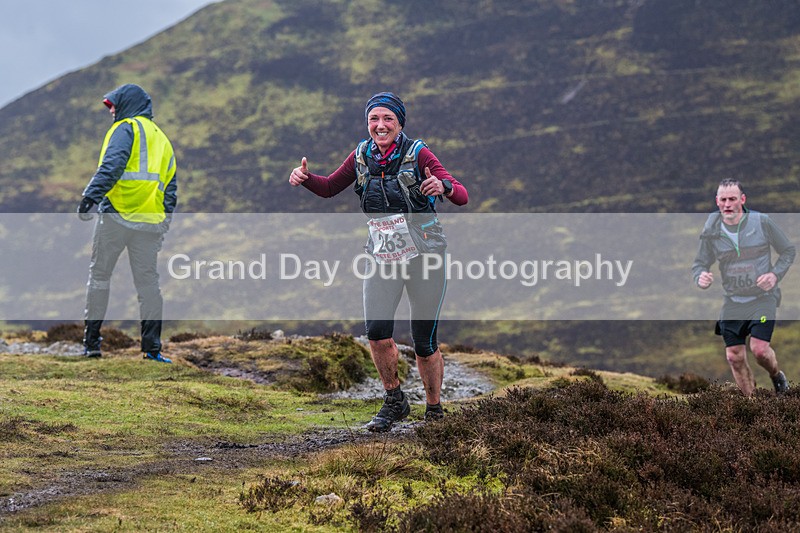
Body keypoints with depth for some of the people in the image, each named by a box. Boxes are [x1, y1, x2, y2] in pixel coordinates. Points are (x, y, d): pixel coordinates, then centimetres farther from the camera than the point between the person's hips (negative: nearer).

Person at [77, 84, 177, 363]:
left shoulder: (127, 128, 1)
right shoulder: (163, 140, 24)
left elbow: (112, 165, -17)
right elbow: (171, 188, 22)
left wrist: (91, 196, -25)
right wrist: (164, 222, 21)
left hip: (117, 214, -6)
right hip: (151, 223, 6)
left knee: (99, 275, 5)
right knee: (148, 281, 5)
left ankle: (91, 341, 6)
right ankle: (152, 346, -2)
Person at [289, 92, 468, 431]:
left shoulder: (417, 154, -11)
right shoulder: (362, 155, 2)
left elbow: (462, 196, -17)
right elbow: (329, 188, 14)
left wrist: (443, 187, -40)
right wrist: (304, 177, -6)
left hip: (425, 257, -3)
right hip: (382, 258, 3)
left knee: (424, 344, -2)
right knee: (377, 331, -15)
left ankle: (434, 411, 19)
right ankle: (394, 402, 6)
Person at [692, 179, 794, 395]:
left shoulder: (761, 222, -8)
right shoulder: (711, 232, -3)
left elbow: (788, 251, 3)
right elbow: (699, 263, 6)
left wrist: (775, 274, -12)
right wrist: (701, 277, -18)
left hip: (763, 298, -3)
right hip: (732, 302, 3)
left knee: (759, 349, -16)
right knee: (734, 357, 1)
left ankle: (776, 376, 18)